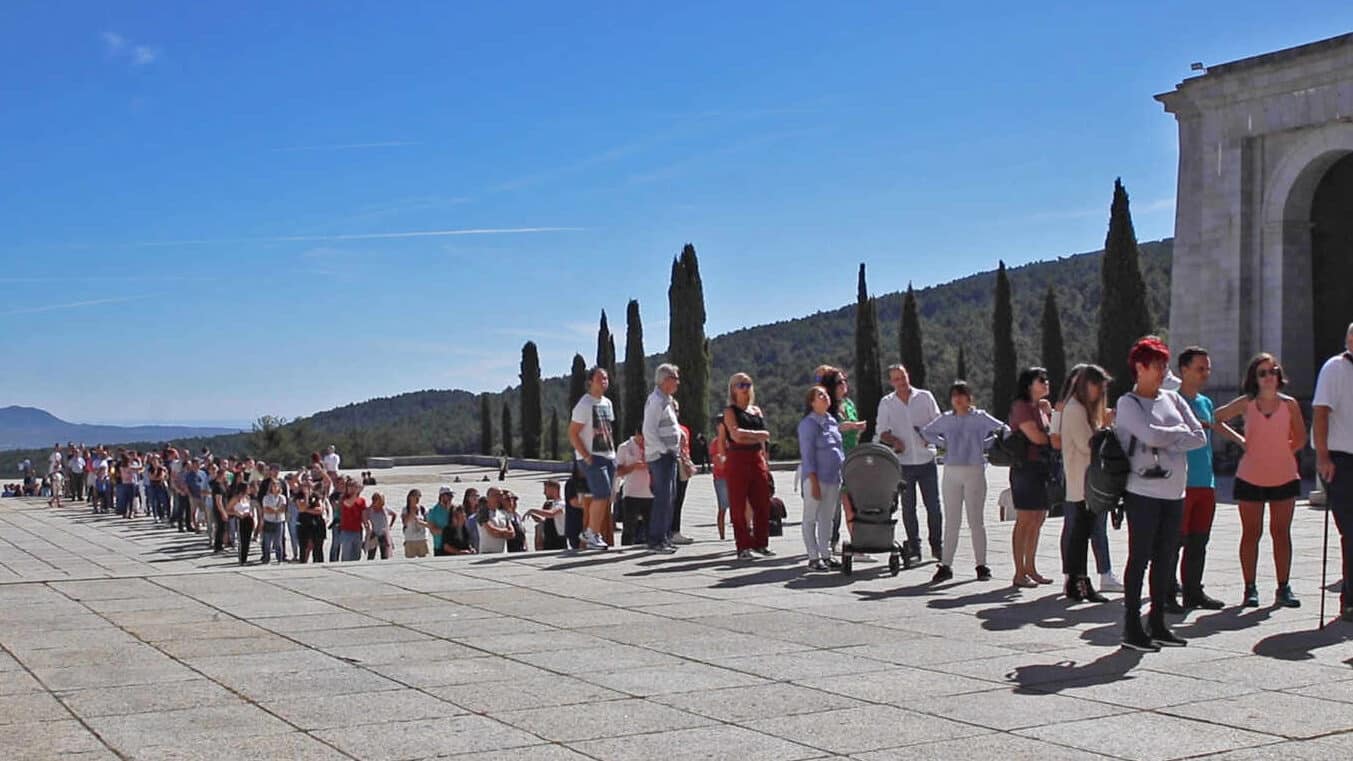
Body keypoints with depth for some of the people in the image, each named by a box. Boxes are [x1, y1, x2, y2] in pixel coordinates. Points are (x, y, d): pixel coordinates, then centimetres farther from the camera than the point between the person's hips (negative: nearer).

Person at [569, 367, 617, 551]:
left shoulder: (607, 403, 15)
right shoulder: (584, 404, -9)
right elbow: (572, 433, -12)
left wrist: (613, 452, 12)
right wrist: (586, 456, -17)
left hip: (609, 456, 8)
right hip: (592, 457, -8)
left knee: (604, 498, 7)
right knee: (602, 496, -13)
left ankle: (589, 533, 18)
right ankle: (593, 536, -4)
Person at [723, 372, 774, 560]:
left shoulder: (756, 410, 17)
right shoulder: (730, 411, 0)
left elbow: (764, 438, 16)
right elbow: (736, 435, -14)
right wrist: (757, 435, -4)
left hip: (757, 458, 6)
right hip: (738, 460, -6)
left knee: (762, 503, 4)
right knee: (739, 505, -3)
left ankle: (760, 543, 15)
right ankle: (743, 547, 2)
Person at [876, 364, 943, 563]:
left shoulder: (925, 397, 5)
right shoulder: (886, 403, 6)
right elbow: (882, 432, 5)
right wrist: (894, 441, -15)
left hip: (926, 459, 0)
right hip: (903, 462, 0)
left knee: (933, 505, 2)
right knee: (908, 507, 3)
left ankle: (937, 546, 13)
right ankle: (914, 548, 11)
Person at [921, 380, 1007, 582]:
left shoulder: (980, 417, 0)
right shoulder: (946, 419, 9)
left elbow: (1003, 430, -3)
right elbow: (926, 431, 22)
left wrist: (985, 445, -5)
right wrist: (943, 443, 9)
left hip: (974, 472, -3)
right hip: (951, 473, 3)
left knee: (976, 520, 2)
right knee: (951, 521, 5)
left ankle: (981, 565, 9)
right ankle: (945, 566, 7)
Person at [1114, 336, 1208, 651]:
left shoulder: (1172, 399, 14)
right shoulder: (1128, 403, -4)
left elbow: (1200, 437, 5)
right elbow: (1151, 435, -19)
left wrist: (1167, 443, -8)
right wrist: (1180, 431, -2)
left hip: (1174, 492, 6)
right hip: (1143, 492, -6)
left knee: (1166, 558, 9)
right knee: (1139, 558, -3)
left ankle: (1158, 624, 18)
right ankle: (1132, 628, 1)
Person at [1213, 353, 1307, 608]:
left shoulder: (1289, 404, 1)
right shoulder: (1246, 404, -1)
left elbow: (1300, 439, 10)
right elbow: (1216, 419, 9)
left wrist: (1281, 452, 0)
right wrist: (1238, 440, 3)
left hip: (1284, 478, 1)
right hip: (1251, 479, 0)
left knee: (1281, 533, 5)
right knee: (1251, 533, 4)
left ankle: (1284, 588, 11)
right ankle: (1250, 588, 10)